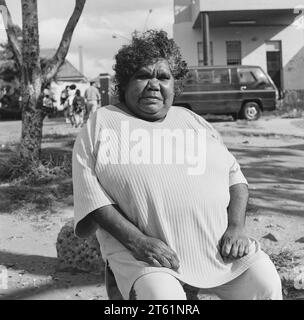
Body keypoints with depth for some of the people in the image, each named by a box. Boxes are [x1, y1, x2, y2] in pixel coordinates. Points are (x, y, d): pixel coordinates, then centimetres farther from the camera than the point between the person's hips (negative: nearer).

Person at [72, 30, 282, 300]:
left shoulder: (193, 121, 20)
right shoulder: (101, 124, 6)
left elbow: (234, 174, 17)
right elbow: (89, 192, -5)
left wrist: (236, 227, 0)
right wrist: (137, 241, -16)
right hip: (144, 254, -4)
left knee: (267, 284, -12)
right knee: (160, 294, -31)